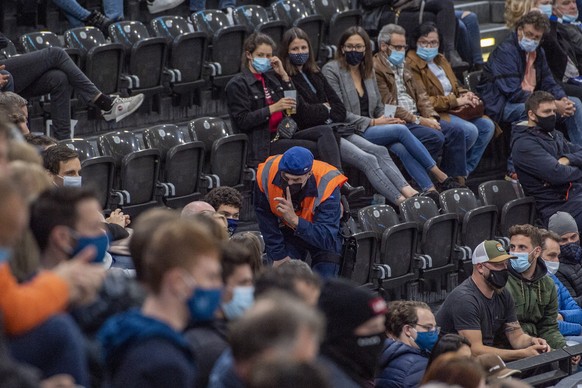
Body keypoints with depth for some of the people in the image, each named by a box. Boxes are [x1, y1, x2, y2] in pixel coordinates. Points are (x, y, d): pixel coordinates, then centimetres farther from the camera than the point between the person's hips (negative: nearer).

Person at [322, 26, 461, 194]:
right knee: (400, 130, -24)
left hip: (369, 130, 6)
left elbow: (379, 108, 21)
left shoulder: (368, 71, 18)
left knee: (401, 148, -26)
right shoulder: (331, 71, -3)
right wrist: (373, 123, -14)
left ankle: (430, 190, -34)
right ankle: (441, 177, -19)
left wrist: (386, 119, -3)